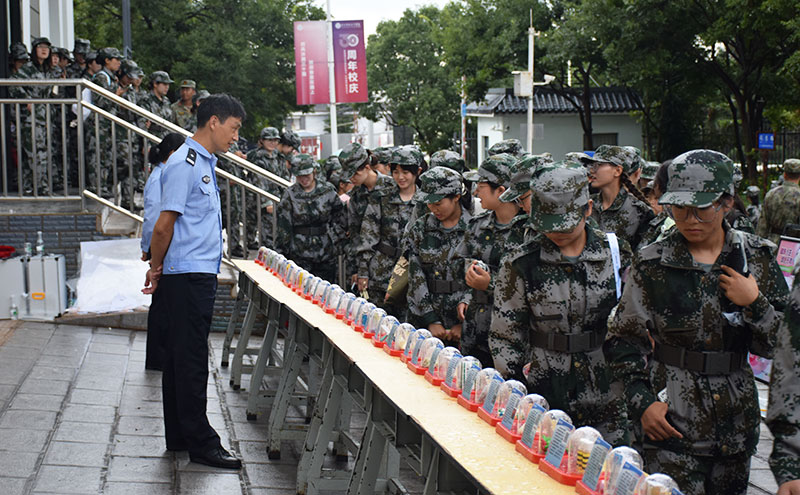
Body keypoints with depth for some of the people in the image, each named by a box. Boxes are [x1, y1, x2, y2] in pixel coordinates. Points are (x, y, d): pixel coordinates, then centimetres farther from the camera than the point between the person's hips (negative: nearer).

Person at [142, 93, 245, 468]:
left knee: (182, 356, 13)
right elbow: (164, 227, -15)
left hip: (200, 274, 10)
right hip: (187, 276, -10)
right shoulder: (184, 164, -14)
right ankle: (200, 444, 0)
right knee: (191, 359, -4)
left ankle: (179, 437, 21)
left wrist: (159, 270, 16)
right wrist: (156, 269, -3)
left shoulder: (205, 162, 17)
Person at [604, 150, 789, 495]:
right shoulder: (652, 263, -4)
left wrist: (754, 304, -15)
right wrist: (641, 401, -8)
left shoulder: (756, 257, 2)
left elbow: (779, 343, 2)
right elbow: (623, 339, 1)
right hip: (672, 418, -3)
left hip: (737, 420, 3)